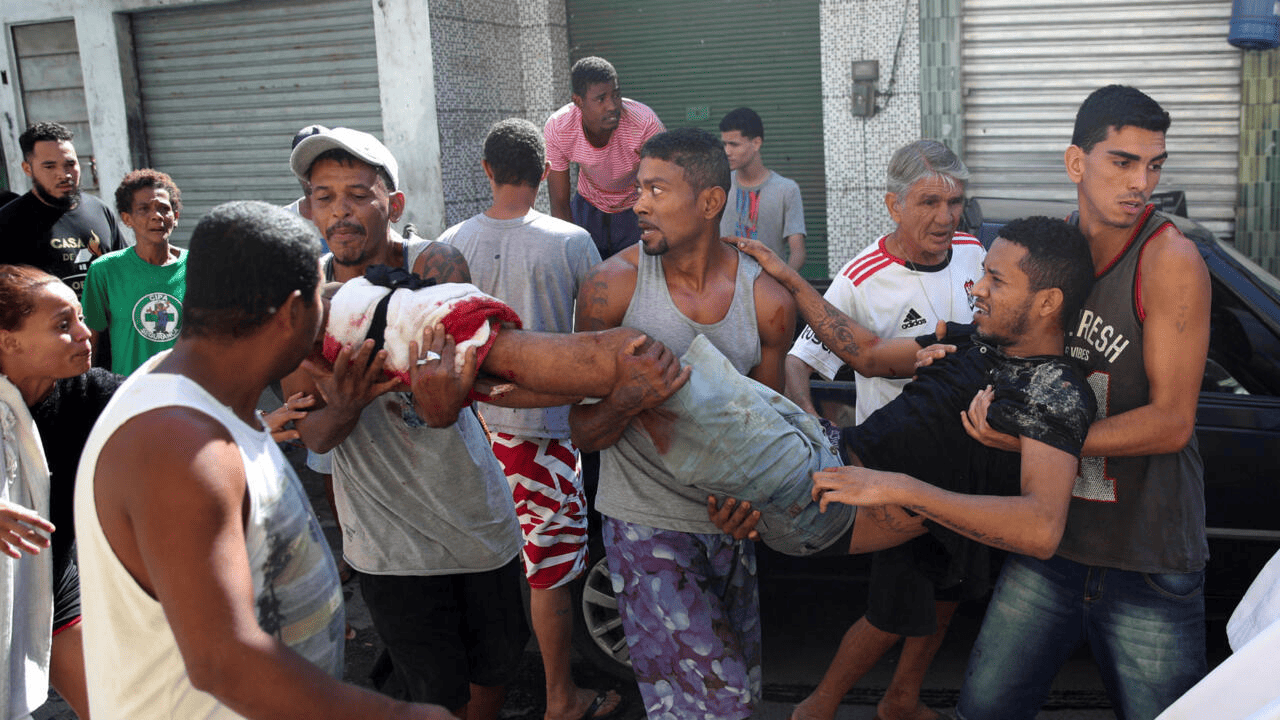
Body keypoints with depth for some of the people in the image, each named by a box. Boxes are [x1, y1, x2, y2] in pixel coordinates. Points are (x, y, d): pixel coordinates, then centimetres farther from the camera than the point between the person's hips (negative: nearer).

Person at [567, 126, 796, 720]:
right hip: (645, 520, -4)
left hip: (727, 519, 4)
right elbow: (584, 435, -9)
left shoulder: (767, 302, -5)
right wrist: (627, 400, -31)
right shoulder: (612, 286, -12)